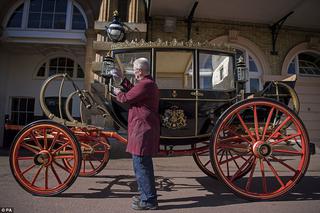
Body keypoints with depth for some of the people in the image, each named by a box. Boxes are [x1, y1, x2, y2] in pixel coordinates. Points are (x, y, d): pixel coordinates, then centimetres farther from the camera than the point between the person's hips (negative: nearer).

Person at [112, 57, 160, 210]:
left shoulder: (145, 84, -18)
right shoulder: (148, 83, 16)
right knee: (143, 163, 20)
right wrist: (122, 79, 26)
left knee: (141, 165, -4)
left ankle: (148, 201, 6)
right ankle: (146, 195, 33)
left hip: (142, 130, -11)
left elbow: (126, 98, -13)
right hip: (144, 129, 11)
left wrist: (118, 93, 9)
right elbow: (134, 91, 25)